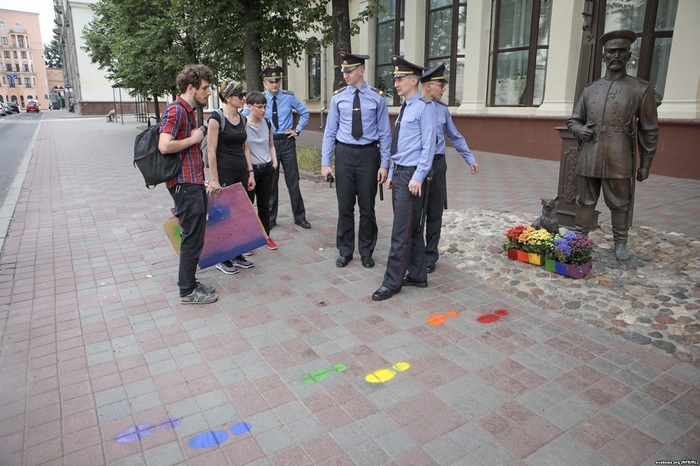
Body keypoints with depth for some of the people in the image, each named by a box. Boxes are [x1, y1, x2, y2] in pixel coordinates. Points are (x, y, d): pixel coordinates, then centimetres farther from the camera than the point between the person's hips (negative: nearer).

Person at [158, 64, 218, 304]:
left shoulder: (189, 111, 17)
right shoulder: (175, 110, -14)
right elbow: (165, 146, -27)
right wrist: (193, 139, -14)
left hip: (194, 182, 10)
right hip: (185, 183, -10)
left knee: (195, 236, 15)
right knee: (193, 237, -3)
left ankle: (189, 281, 27)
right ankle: (187, 291, 8)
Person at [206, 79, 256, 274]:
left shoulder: (242, 119, 10)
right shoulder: (216, 118, -11)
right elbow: (211, 150, -14)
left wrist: (250, 173, 9)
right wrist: (214, 180, -17)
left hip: (241, 172, 7)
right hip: (224, 172, -7)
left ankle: (236, 254, 24)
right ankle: (221, 258, 15)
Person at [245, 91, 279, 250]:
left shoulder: (268, 123, 6)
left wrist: (274, 161, 5)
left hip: (266, 169, 4)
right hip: (249, 169, -4)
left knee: (264, 205, 13)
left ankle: (266, 236, 25)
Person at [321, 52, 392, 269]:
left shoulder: (377, 97, -3)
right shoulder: (338, 97, 2)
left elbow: (384, 133, 0)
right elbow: (330, 132, 4)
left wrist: (384, 164, -5)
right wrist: (325, 163, -1)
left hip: (368, 154, -1)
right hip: (344, 154, 1)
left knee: (367, 206, 7)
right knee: (345, 206, 7)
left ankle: (366, 252, 23)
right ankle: (345, 251, 21)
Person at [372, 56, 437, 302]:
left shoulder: (424, 107, -9)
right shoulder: (404, 108, 17)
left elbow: (428, 146, -15)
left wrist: (418, 177, -19)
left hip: (412, 175, -9)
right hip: (398, 172, 9)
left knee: (402, 232, -5)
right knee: (412, 230, 14)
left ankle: (392, 282, 3)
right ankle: (417, 276, 23)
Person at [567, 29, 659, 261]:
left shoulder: (641, 89, 2)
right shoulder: (590, 90, 11)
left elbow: (649, 131, 4)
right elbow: (573, 120, 19)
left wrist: (645, 164, 3)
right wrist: (579, 129, -5)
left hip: (619, 163, -3)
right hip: (588, 160, 3)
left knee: (619, 205, 7)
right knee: (585, 202, 10)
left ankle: (620, 244, 21)